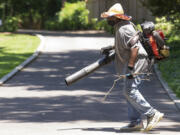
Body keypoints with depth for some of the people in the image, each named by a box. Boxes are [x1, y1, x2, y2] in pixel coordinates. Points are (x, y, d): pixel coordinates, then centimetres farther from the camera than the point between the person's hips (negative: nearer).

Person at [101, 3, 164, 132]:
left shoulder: (124, 29, -18)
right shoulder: (120, 27, 15)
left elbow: (135, 47, -26)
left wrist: (130, 66, -28)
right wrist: (111, 47, 31)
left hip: (136, 62, -11)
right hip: (132, 64, 11)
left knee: (130, 91, -14)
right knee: (130, 92, 10)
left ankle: (152, 114, -14)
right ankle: (136, 122, 12)